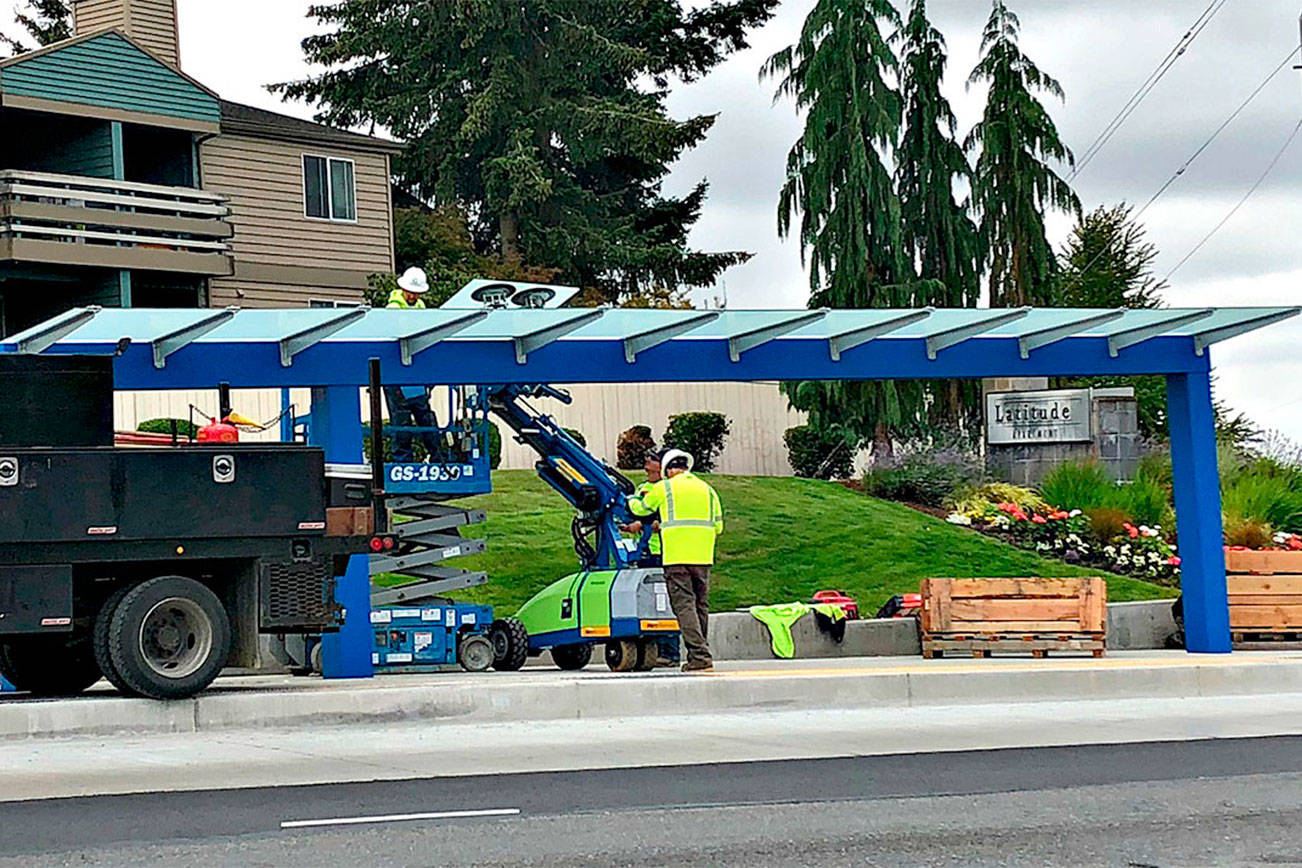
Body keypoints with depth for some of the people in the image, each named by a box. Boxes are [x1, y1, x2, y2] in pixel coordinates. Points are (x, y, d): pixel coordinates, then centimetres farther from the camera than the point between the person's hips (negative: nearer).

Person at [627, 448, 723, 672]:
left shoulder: (664, 488, 3)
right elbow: (718, 526, 16)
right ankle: (699, 654, 17)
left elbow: (642, 509, 20)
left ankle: (700, 656, -19)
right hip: (703, 557, 5)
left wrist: (632, 500, 43)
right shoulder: (707, 489, 15)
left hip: (676, 557, -5)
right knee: (700, 606, 13)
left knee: (684, 605, -8)